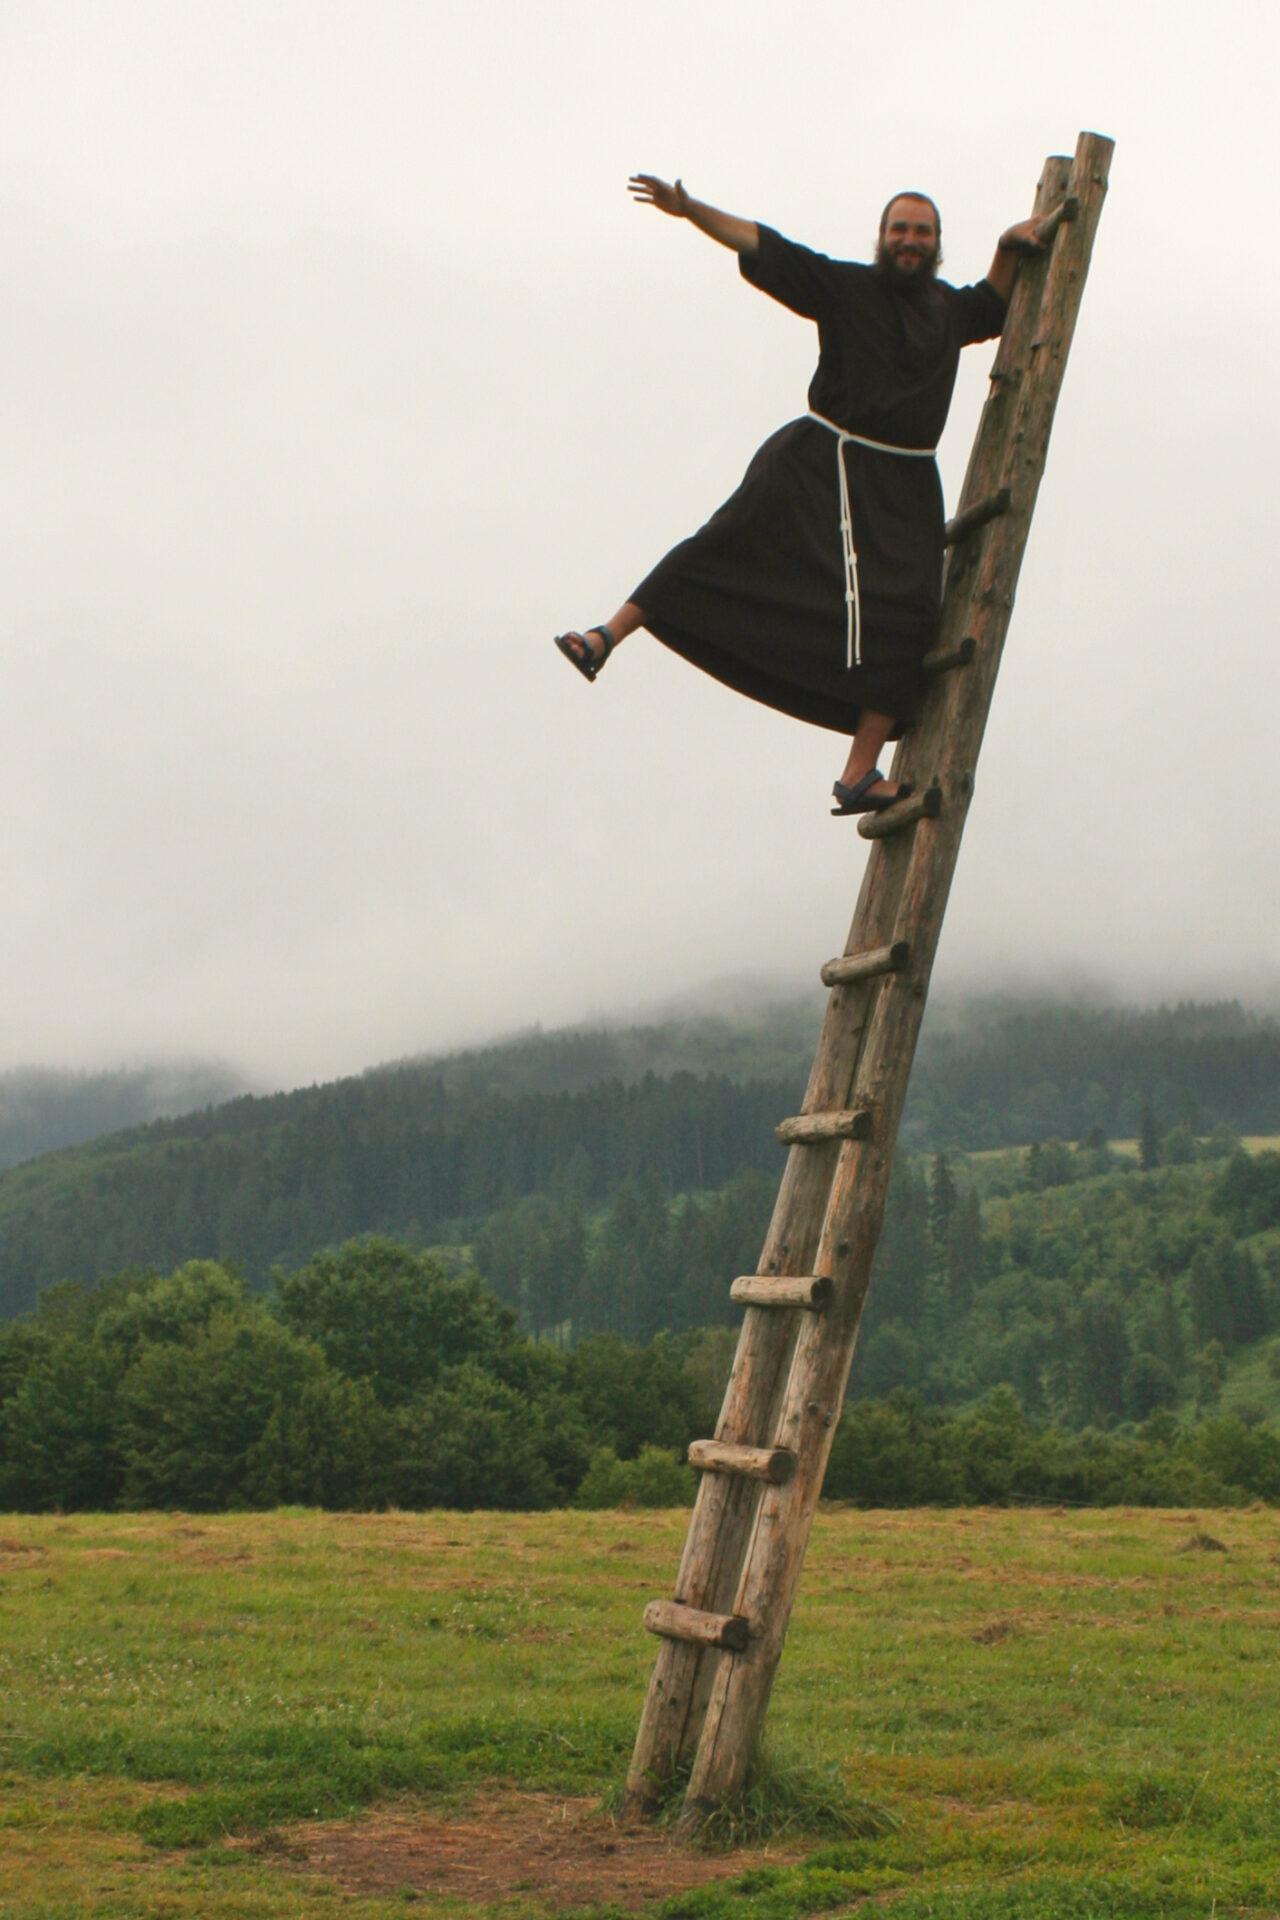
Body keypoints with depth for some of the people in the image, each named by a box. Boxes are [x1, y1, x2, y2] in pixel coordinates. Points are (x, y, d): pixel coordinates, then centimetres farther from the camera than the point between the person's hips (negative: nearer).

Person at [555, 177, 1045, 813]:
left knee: (902, 616, -9)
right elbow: (761, 244, -5)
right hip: (823, 466, -3)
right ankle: (607, 636, -3)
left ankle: (860, 774, -8)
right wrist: (690, 210, -16)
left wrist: (1009, 248, 21)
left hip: (904, 487, 3)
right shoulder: (846, 286, 1)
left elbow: (992, 307, 39)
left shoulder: (947, 307, 16)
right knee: (729, 546, -11)